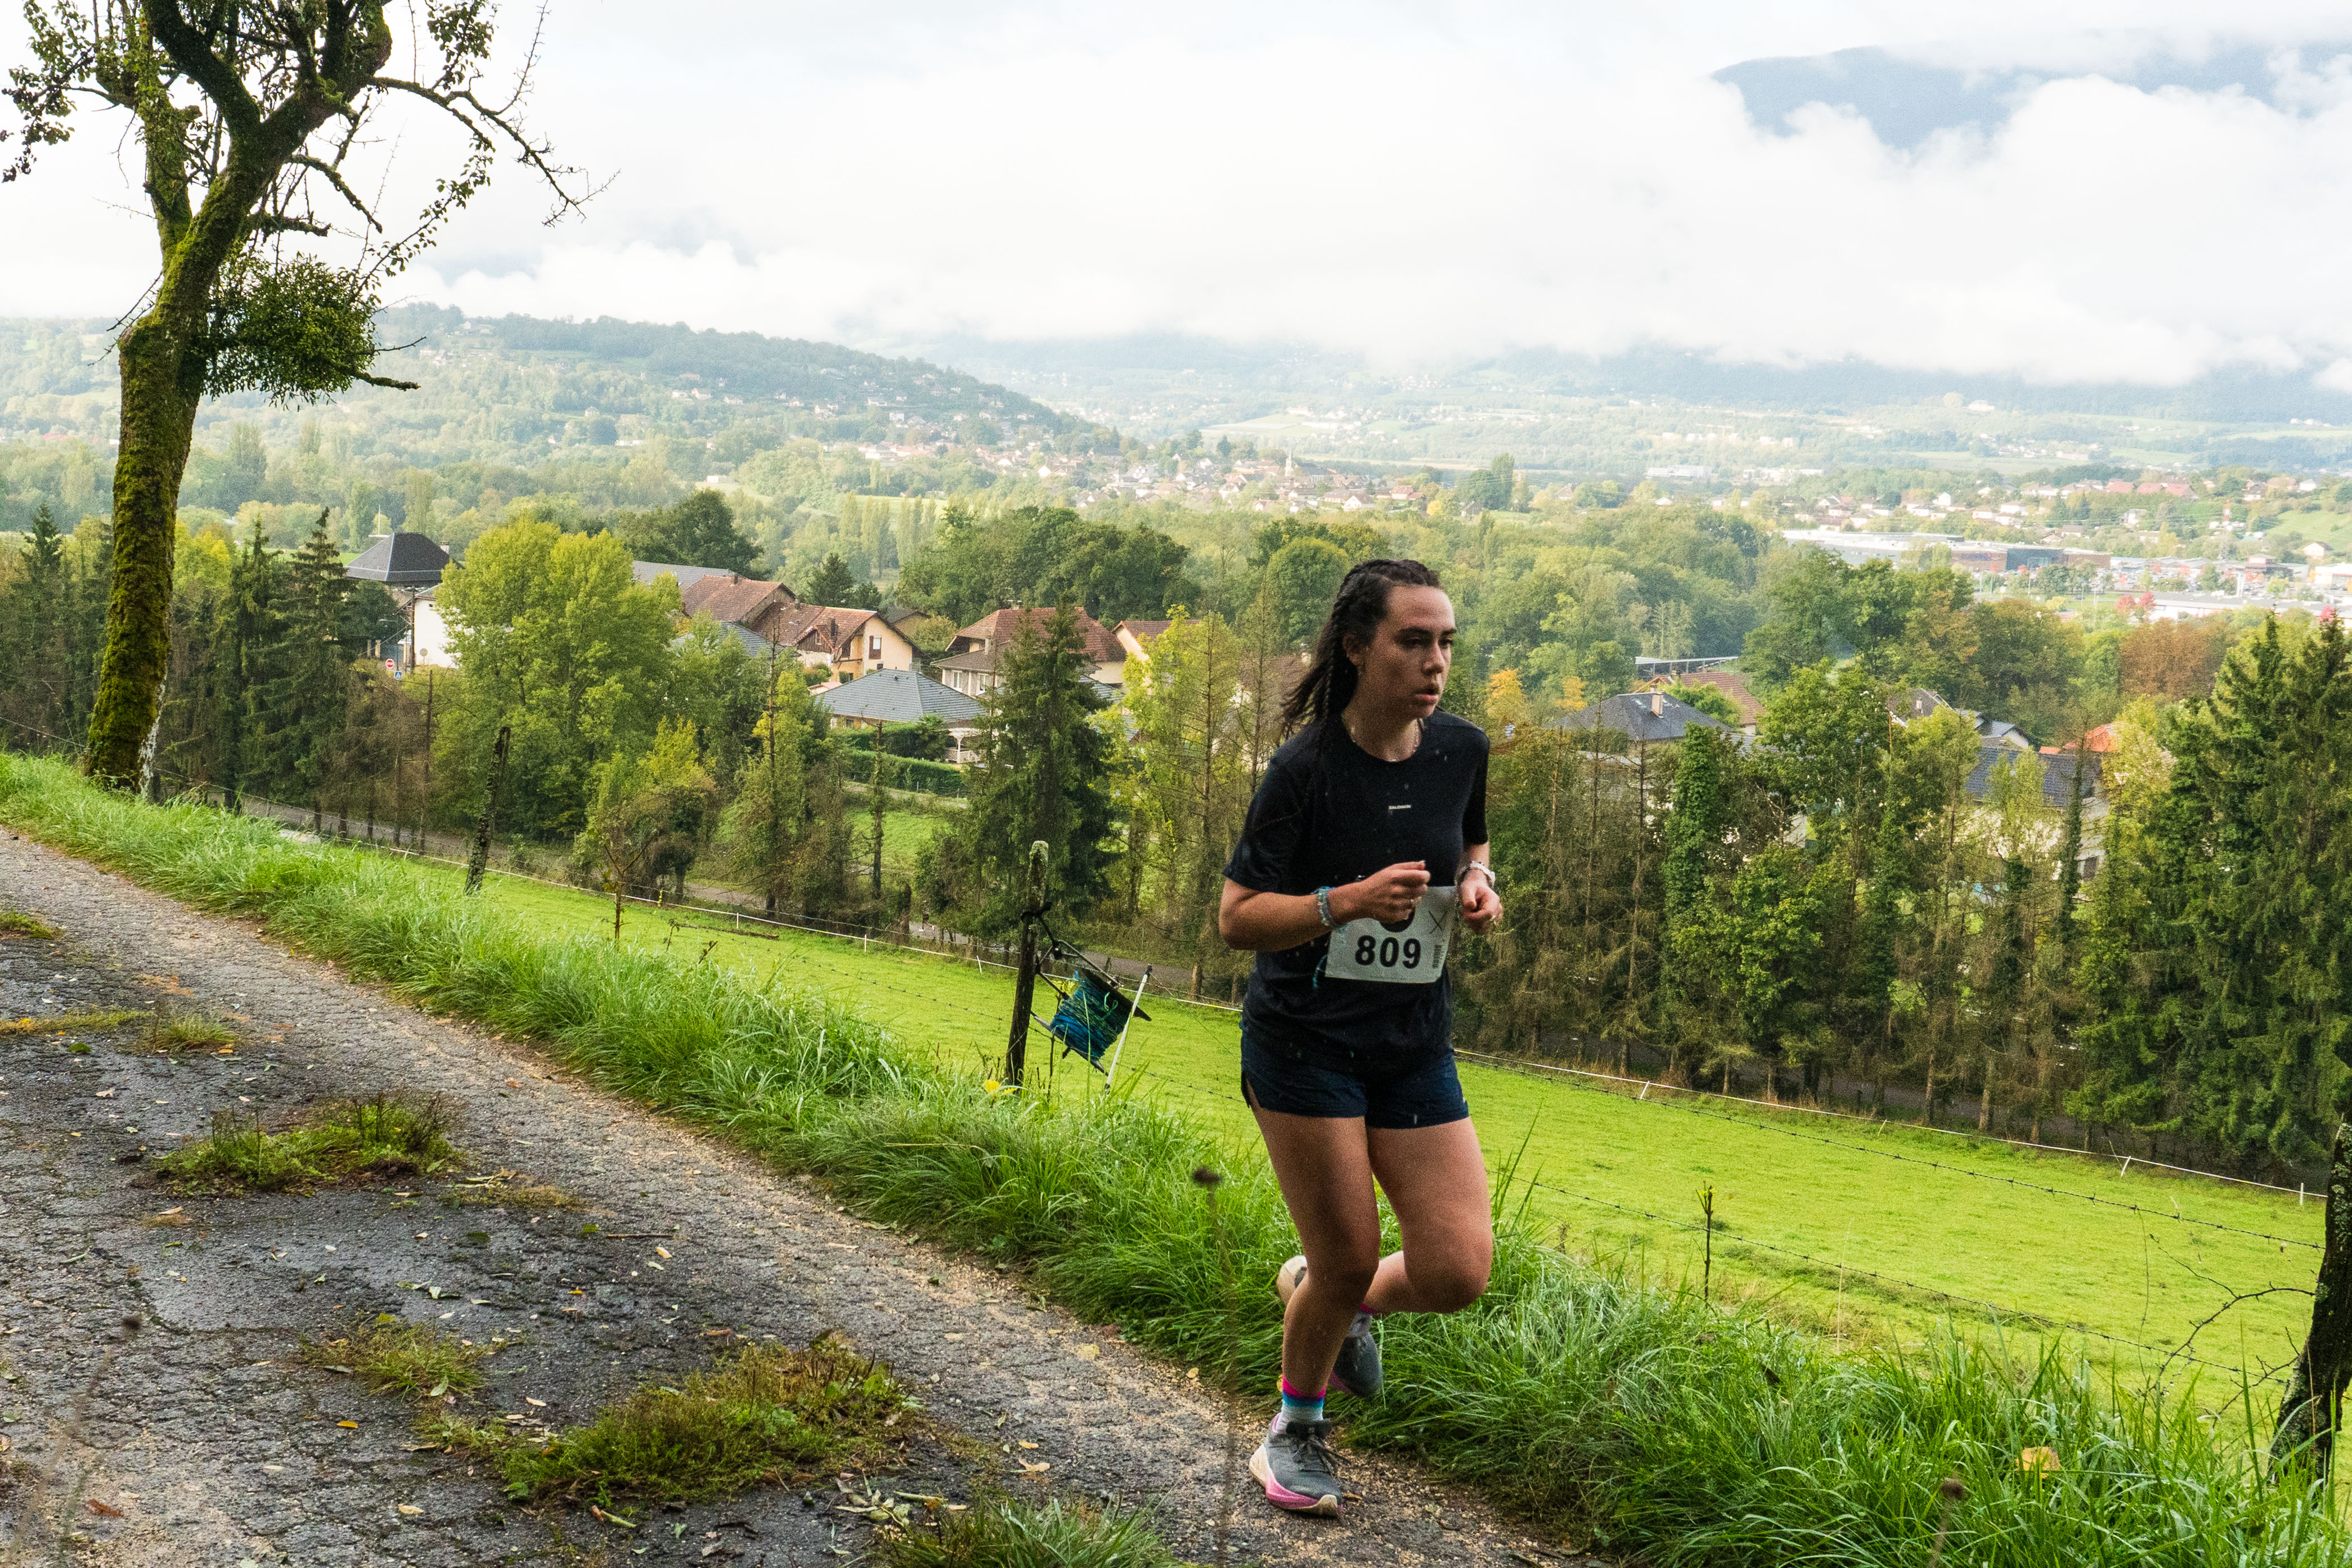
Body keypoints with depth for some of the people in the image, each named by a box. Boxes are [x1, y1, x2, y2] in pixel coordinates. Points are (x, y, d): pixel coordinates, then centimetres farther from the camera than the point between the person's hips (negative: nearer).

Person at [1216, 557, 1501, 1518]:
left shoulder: (1461, 750, 0)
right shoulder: (1308, 767, -15)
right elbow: (1235, 919, -14)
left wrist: (1478, 884, -3)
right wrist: (1350, 901, -28)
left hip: (1416, 1047, 5)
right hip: (1306, 1042, -5)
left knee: (1457, 1274, -3)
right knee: (1349, 1262, 1)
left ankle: (1325, 1295, 31)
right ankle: (1297, 1429, 31)